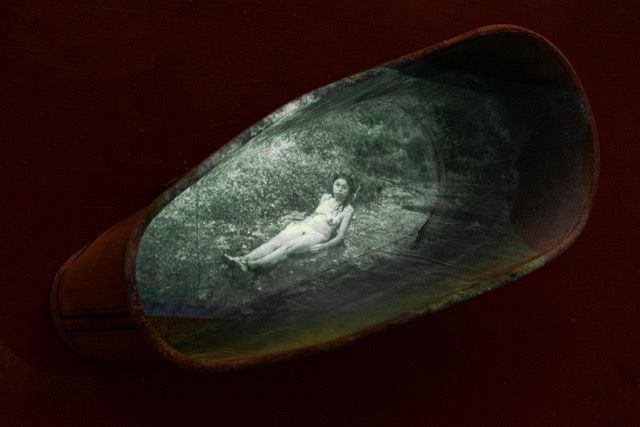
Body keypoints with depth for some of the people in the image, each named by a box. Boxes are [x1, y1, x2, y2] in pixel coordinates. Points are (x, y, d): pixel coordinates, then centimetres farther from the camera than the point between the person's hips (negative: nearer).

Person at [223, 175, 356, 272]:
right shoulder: (325, 198, 15)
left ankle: (253, 265, -49)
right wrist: (295, 223, 13)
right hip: (302, 226, 5)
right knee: (273, 243, -22)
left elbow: (340, 237, -3)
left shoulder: (347, 210, 1)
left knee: (287, 248, -31)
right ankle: (242, 260, -40)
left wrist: (323, 246, -18)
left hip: (317, 235, -5)